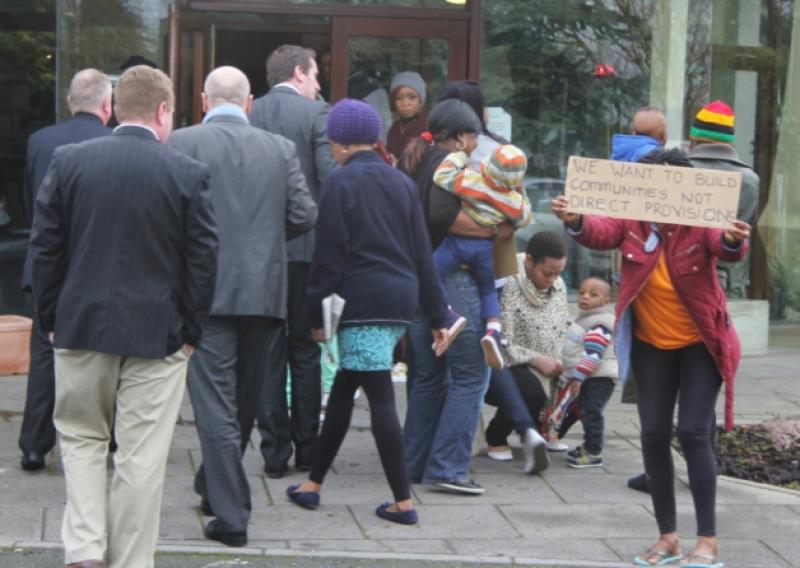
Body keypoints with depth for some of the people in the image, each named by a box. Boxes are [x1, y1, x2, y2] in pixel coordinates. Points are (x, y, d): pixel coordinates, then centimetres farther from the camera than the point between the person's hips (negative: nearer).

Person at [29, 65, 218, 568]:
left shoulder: (69, 161, -2)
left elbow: (45, 247, 1)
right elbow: (203, 259, -6)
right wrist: (191, 332, 4)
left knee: (82, 439, 17)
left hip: (80, 326, 2)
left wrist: (51, 318, 10)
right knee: (142, 457, 5)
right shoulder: (189, 173, -7)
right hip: (157, 334, -2)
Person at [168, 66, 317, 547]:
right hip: (265, 290, 4)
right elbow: (304, 215, 1)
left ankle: (231, 517, -6)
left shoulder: (182, 143, -4)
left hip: (207, 291, -3)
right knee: (245, 402, 19)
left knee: (217, 404, -2)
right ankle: (216, 489, 37)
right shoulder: (280, 148, 5)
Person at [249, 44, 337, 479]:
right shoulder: (316, 114, -6)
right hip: (304, 246, -2)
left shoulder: (247, 116, 3)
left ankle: (274, 453, 4)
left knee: (267, 351, 6)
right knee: (304, 349, 9)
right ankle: (306, 450, 12)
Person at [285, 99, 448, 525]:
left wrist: (317, 313, -2)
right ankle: (314, 482, 24)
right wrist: (437, 316, 15)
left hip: (363, 302, -7)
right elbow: (422, 253, 13)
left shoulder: (340, 183, -6)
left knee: (380, 397, -6)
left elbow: (329, 254, -8)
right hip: (402, 300, 7)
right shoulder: (401, 183, 13)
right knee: (343, 388, 17)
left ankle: (403, 502, -6)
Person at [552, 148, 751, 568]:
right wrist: (575, 221, -48)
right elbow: (600, 233, -26)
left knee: (693, 434, -10)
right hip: (651, 346, 4)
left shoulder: (701, 225, -16)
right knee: (653, 436, 5)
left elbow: (725, 249, -34)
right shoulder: (632, 223, -10)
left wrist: (733, 240, -58)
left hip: (700, 345, -4)